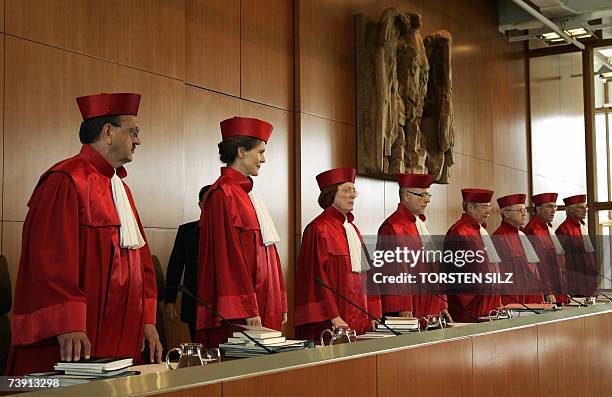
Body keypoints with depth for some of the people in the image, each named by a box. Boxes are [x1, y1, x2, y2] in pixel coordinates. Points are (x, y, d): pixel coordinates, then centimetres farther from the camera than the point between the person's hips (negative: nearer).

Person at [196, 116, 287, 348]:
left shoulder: (247, 195, 18)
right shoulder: (223, 195, -11)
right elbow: (229, 254, -17)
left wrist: (279, 305, 15)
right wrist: (249, 310, -21)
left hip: (262, 306, 9)